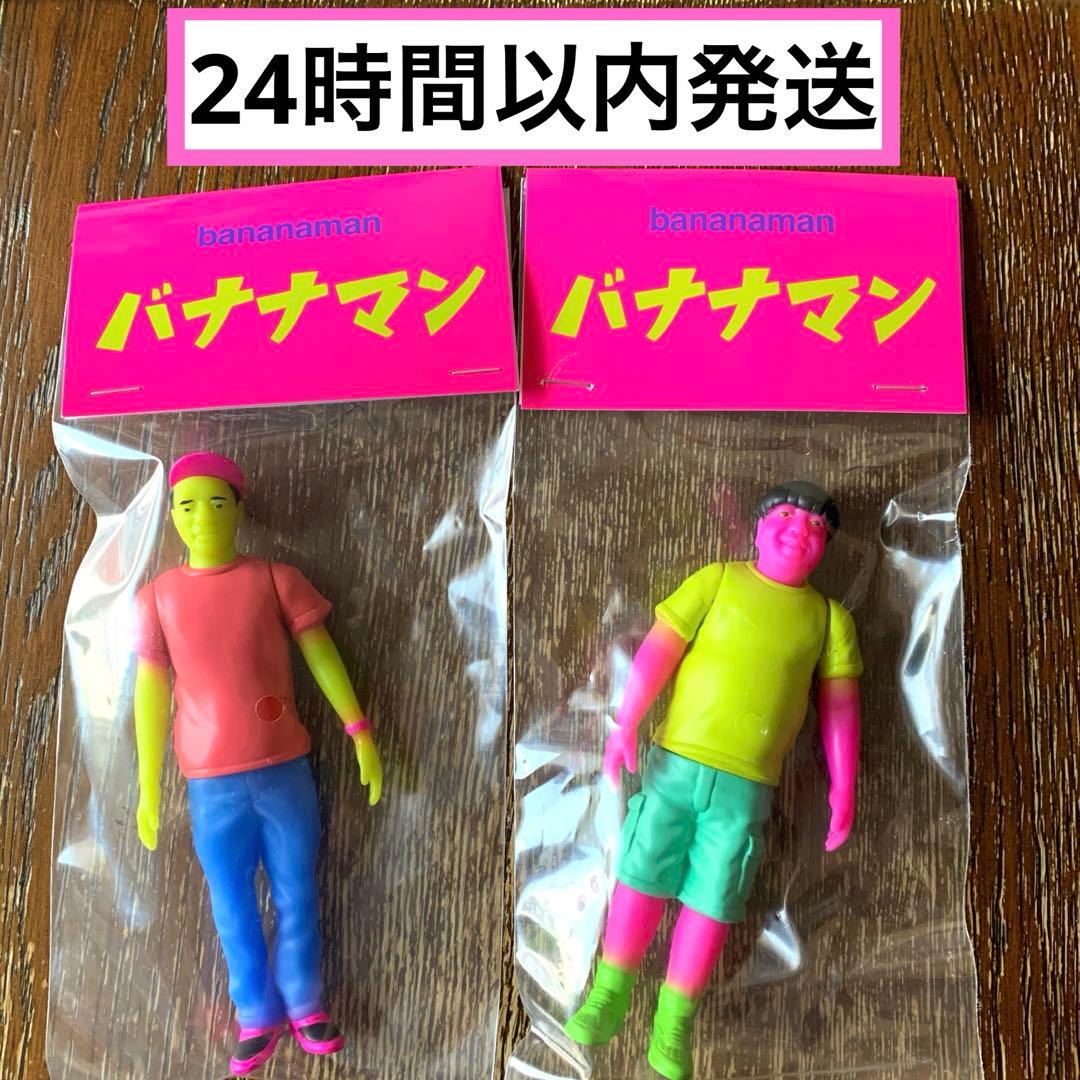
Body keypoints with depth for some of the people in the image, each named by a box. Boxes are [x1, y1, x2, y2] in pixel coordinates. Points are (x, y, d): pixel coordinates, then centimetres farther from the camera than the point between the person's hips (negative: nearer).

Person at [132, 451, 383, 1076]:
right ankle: (258, 1018, 32)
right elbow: (152, 693, 3)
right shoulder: (158, 596, 1)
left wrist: (361, 734, -3)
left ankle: (305, 1006, 32)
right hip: (212, 786, 1)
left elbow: (323, 655, 0)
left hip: (286, 772, 0)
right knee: (234, 910, 12)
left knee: (297, 899, 11)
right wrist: (148, 788, 4)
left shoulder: (276, 579, -1)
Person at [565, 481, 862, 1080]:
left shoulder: (829, 617, 9)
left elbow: (839, 703, 8)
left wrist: (843, 787, 3)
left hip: (746, 785, 1)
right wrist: (625, 725, -11)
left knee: (711, 902, 4)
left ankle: (674, 1020, 22)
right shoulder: (717, 580, 4)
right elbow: (659, 649, -2)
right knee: (642, 877, 4)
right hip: (675, 761, 0)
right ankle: (611, 992, 23)